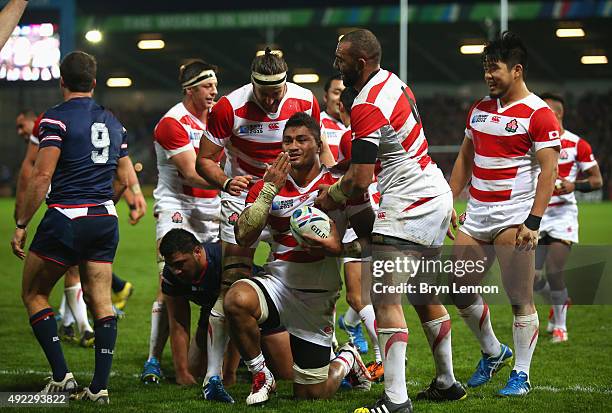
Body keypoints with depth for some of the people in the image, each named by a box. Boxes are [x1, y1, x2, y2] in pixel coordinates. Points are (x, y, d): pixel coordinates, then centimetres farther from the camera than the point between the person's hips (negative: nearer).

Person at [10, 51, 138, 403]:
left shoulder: (57, 119, -9)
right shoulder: (113, 123, 12)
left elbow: (42, 176, -14)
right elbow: (123, 179, 16)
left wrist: (21, 224, -8)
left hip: (66, 217, -6)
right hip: (105, 221, 6)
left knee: (34, 294, 8)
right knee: (101, 301, 6)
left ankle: (62, 375, -1)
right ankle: (100, 386, 1)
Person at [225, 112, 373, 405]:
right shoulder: (268, 186, 1)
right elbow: (243, 238, -12)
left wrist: (338, 248, -24)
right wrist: (269, 189, -18)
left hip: (318, 297, -1)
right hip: (278, 282, 1)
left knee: (313, 396, 1)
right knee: (236, 300, -36)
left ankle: (346, 360, 38)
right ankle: (261, 376, -10)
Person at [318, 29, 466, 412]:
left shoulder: (367, 107, -20)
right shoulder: (393, 83, 10)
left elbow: (360, 181, -21)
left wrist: (331, 197, -2)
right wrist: (343, 188, 13)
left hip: (408, 206, -10)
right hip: (437, 197, 10)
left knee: (386, 299, -13)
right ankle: (447, 381, 30)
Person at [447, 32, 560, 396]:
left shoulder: (539, 114, -8)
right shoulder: (480, 109, 15)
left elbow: (548, 170, -13)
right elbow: (464, 160, 22)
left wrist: (533, 222, -19)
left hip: (513, 219, -7)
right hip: (475, 217, 7)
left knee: (520, 299, -4)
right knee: (460, 292, 8)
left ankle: (521, 375, 7)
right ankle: (493, 353, 28)